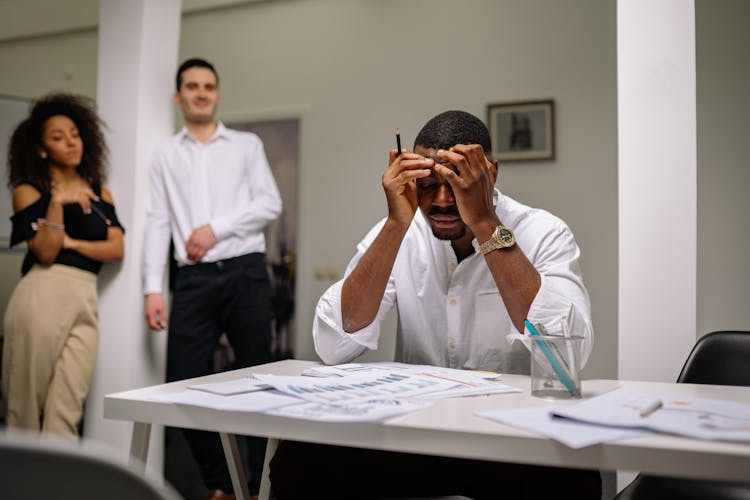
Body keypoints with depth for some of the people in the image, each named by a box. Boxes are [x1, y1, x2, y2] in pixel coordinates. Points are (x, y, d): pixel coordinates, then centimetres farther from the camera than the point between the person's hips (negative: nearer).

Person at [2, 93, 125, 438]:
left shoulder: (100, 194, 17)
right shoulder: (28, 191, 6)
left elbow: (117, 249, 6)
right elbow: (45, 252, -6)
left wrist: (72, 243, -2)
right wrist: (58, 202, -14)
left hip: (85, 301, 3)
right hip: (42, 296, -3)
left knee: (66, 412, -5)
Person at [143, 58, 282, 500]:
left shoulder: (247, 145, 11)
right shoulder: (166, 154, 13)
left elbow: (270, 203, 1)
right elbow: (158, 222, 7)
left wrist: (216, 228, -9)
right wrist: (153, 288, -1)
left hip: (245, 272, -1)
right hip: (194, 279, 2)